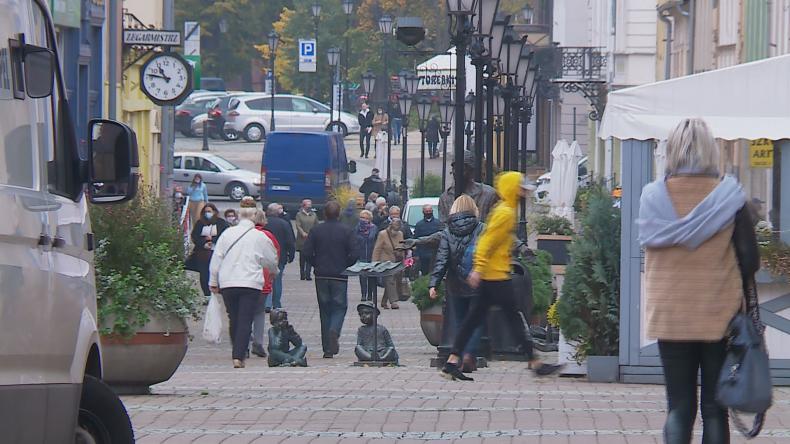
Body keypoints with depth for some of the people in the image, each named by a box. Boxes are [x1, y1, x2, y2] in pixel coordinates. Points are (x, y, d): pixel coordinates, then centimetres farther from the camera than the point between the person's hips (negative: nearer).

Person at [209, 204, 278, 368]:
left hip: (227, 284, 3)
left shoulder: (227, 233, 3)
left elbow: (216, 259, 4)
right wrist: (272, 270, 31)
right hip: (251, 284, -3)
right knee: (245, 321, -5)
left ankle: (238, 354, 20)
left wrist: (213, 282, 13)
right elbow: (272, 262, 8)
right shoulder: (260, 237, -2)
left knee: (233, 320, 14)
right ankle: (239, 357, -15)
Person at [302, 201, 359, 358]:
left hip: (321, 275, 2)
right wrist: (345, 267, 8)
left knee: (324, 309, 10)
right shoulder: (346, 231, -5)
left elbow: (307, 251, -6)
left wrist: (317, 265, 9)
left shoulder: (316, 230, -1)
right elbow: (354, 254, -10)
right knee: (340, 307, 8)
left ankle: (327, 348, 9)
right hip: (340, 276, -2)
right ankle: (334, 331, -24)